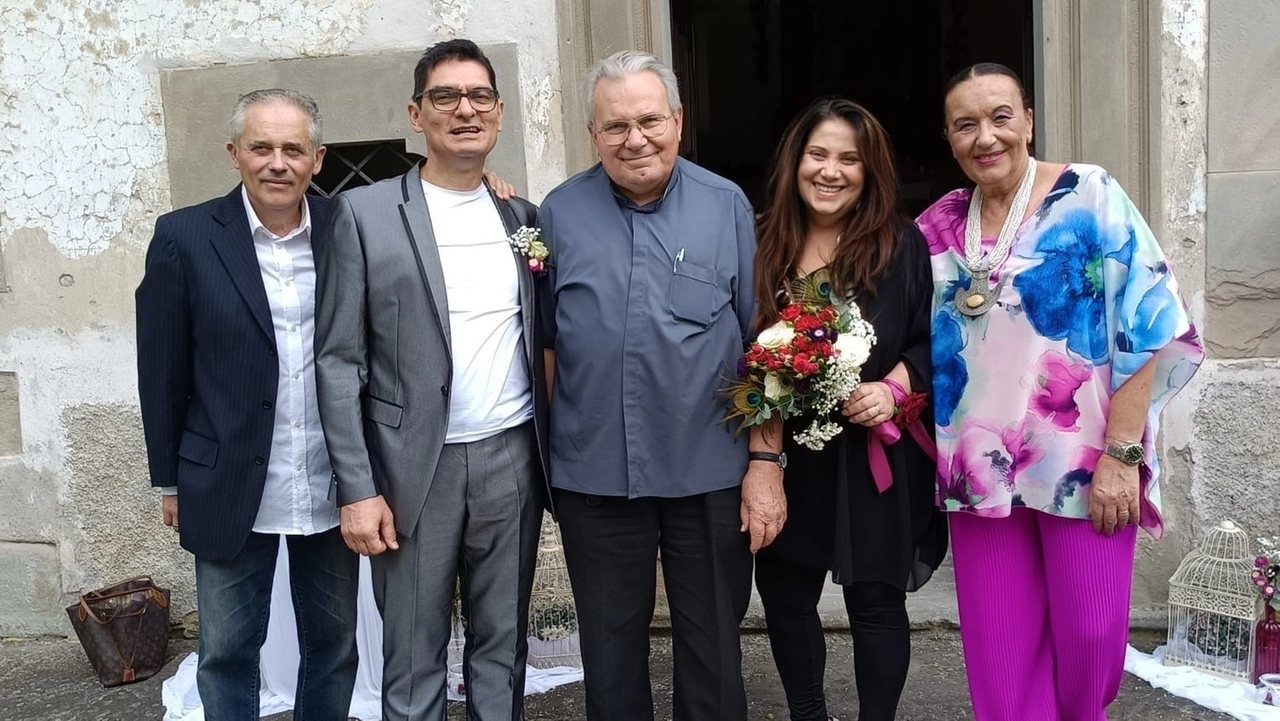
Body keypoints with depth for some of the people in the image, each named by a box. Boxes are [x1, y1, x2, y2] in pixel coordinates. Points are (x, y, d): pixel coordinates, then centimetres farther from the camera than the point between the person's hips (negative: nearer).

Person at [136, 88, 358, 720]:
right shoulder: (184, 237, -6)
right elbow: (163, 369, -1)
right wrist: (169, 479, 2)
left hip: (332, 490, 2)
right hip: (231, 490, -2)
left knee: (334, 645, 16)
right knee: (227, 653, 12)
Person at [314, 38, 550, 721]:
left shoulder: (522, 218, 9)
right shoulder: (365, 212, -3)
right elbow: (339, 360, -4)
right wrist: (358, 488, -9)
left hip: (512, 460, 3)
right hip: (415, 467, -3)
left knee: (503, 645, 13)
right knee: (413, 657, 7)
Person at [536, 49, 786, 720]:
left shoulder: (726, 206, -1)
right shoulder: (560, 212, 2)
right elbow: (546, 340, 7)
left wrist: (766, 461, -4)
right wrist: (548, 453, 4)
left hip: (710, 474, -1)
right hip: (593, 476, 1)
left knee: (713, 651, 12)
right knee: (611, 651, 15)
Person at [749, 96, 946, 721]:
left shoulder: (901, 244, -4)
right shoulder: (765, 244, 3)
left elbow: (932, 340, -1)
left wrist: (893, 388, -19)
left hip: (874, 453, -3)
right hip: (785, 453, 3)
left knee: (875, 601, 7)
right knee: (783, 595, 13)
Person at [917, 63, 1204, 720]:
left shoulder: (1089, 196, -6)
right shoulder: (939, 227, 7)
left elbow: (1148, 327, -10)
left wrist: (1120, 455, -15)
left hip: (1081, 462, -3)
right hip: (980, 467, 4)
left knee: (1088, 634, 3)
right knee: (998, 648, 8)